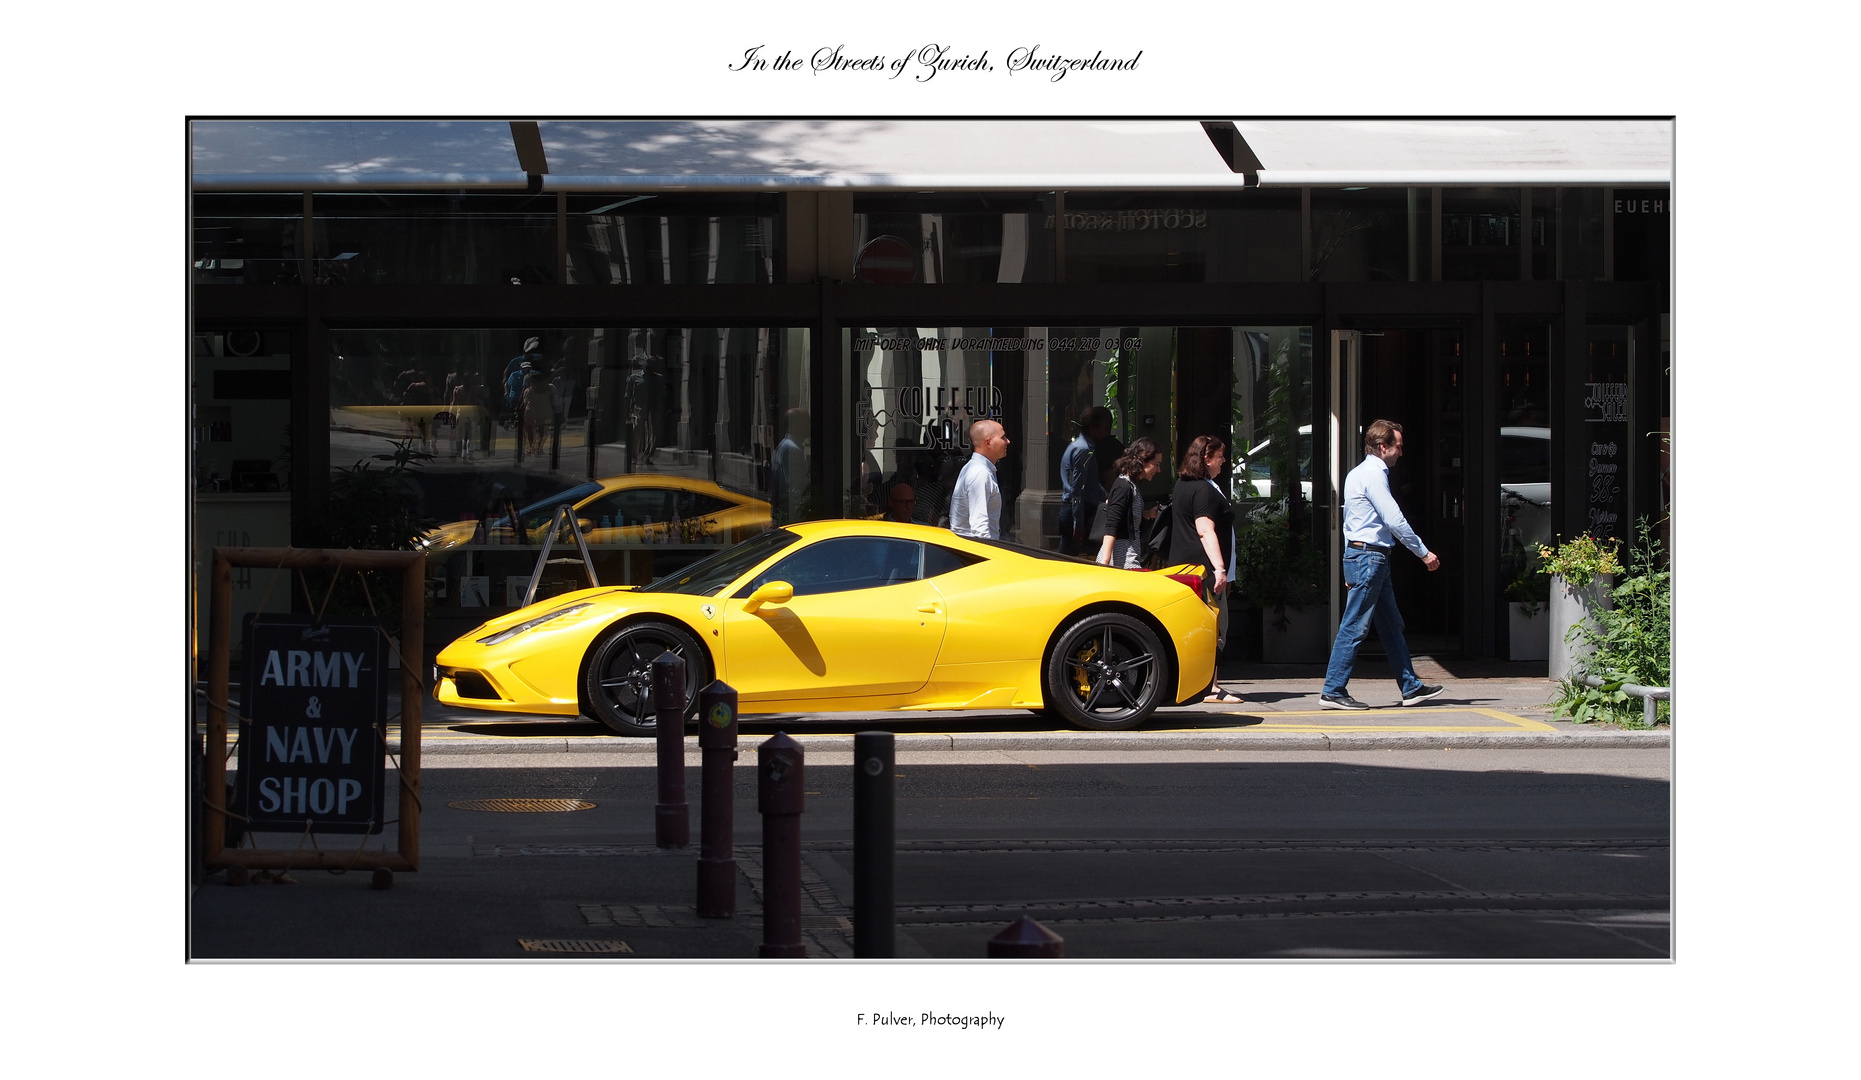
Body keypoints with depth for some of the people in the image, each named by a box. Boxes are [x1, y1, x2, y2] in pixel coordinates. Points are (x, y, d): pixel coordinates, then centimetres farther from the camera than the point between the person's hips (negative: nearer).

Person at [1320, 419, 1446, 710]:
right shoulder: (1373, 474, -12)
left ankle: (1411, 687, 16)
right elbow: (1395, 520, -16)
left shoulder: (1358, 475, 19)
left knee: (1391, 625, 12)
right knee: (1355, 627, -9)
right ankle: (1333, 690, -8)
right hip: (1369, 557, -11)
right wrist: (1424, 552, -9)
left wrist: (1351, 569, 22)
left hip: (1358, 555, 11)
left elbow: (1350, 522, 22)